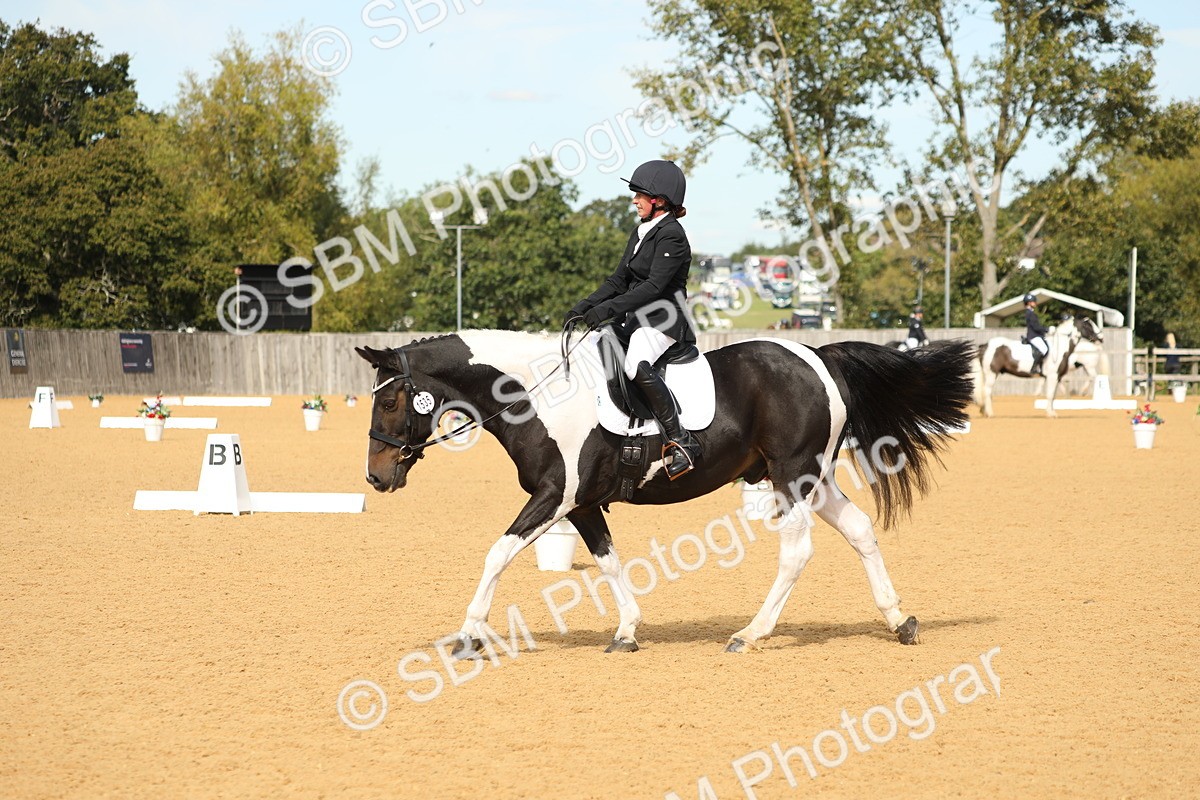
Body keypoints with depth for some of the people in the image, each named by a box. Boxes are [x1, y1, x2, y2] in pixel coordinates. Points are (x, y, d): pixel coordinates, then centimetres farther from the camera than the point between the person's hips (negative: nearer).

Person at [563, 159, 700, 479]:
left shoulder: (671, 236, -13)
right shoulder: (641, 232, 16)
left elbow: (654, 286, -22)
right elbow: (619, 280, 18)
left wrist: (609, 308, -29)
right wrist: (585, 306, 4)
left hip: (661, 320, -11)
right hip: (634, 319, 11)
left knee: (638, 367, -36)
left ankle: (680, 441, -31)